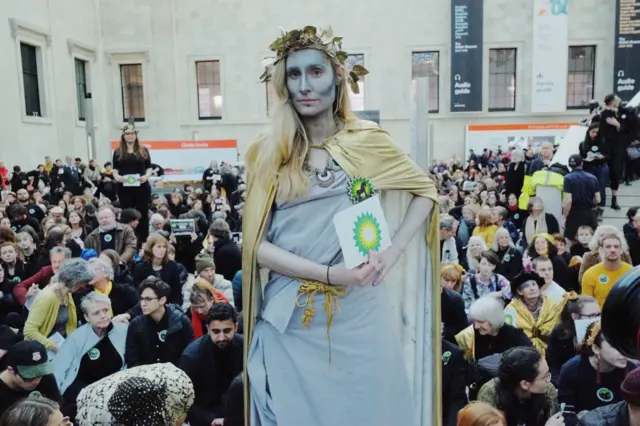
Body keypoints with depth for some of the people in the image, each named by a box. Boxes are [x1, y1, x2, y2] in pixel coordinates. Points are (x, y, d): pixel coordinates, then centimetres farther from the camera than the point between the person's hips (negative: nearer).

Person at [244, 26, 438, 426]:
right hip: (290, 318, 0)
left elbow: (426, 190, 11)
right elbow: (256, 243, -4)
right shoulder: (268, 152, -1)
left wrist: (393, 252, -4)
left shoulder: (367, 141, 0)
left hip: (358, 312, 0)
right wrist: (328, 273, -17)